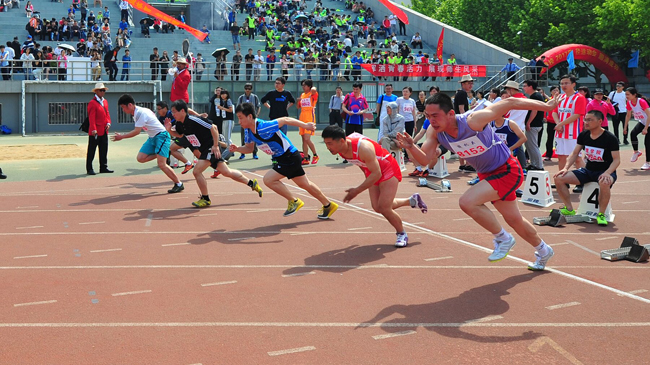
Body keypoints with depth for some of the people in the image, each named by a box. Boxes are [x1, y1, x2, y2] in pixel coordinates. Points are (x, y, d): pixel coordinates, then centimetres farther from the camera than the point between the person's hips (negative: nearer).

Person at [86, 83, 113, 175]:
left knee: (104, 150, 11)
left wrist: (108, 123, 2)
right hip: (95, 132, -8)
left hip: (104, 131, 8)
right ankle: (89, 169, 5)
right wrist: (93, 129, -21)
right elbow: (91, 118, -14)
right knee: (91, 151, 0)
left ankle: (103, 168, 19)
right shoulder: (92, 103, -10)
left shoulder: (105, 101, 15)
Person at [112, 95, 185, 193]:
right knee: (140, 158, -6)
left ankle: (179, 184, -6)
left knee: (161, 164, -17)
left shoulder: (141, 113, -22)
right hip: (152, 137, 10)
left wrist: (121, 137, -17)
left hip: (161, 135, -10)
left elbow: (137, 131, -24)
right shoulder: (136, 113, 8)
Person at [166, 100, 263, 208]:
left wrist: (215, 145, -23)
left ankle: (205, 199, 0)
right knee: (226, 172, 13)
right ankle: (252, 183, 26)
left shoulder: (194, 120, -24)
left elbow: (213, 128, -22)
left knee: (197, 171, -17)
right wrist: (169, 130, 2)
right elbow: (179, 134, 22)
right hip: (203, 149, 9)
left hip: (211, 147, -9)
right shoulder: (179, 124, 1)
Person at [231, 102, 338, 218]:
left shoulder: (263, 127, -29)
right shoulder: (248, 131, -3)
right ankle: (328, 205, 35)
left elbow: (285, 120, -25)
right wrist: (237, 149, -8)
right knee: (305, 184, 19)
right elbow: (249, 148, 11)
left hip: (290, 157, -9)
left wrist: (305, 125, -23)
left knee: (268, 179, -18)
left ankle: (294, 201, 0)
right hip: (280, 159, 9)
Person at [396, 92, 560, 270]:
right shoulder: (434, 132, -14)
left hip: (507, 171, -8)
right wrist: (411, 147, -32)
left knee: (467, 202, -26)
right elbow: (424, 159, -10)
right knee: (514, 219, 22)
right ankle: (543, 251, 48)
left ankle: (503, 239, -3)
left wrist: (547, 106, -18)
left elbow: (510, 103, -25)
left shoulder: (472, 121, -33)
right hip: (486, 174, 8)